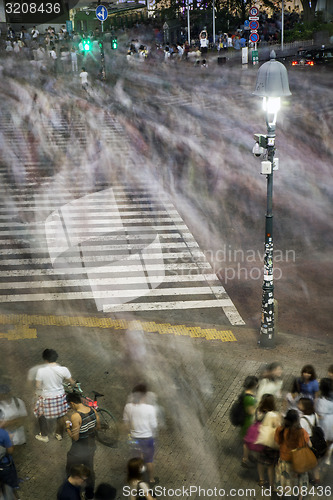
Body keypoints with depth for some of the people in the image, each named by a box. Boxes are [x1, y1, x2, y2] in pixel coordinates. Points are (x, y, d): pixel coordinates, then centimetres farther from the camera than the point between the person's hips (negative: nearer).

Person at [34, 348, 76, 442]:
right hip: (60, 397, 2)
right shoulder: (63, 369, -18)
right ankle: (59, 434, 42)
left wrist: (39, 394, 6)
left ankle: (44, 436, 38)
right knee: (60, 416, 26)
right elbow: (72, 382, -6)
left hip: (46, 398, -2)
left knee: (41, 416, 25)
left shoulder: (41, 370, -23)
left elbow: (38, 386, -15)